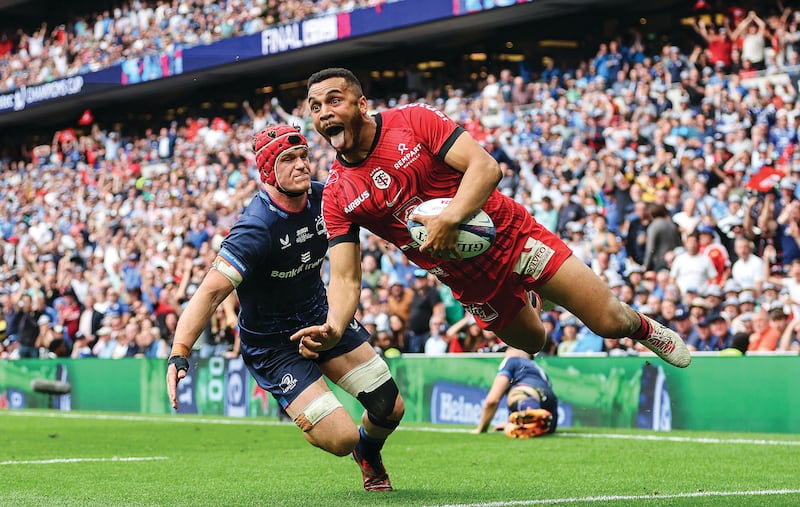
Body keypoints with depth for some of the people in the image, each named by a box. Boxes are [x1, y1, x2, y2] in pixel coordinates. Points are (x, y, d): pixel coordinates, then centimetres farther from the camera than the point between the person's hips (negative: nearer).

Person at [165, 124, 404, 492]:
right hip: (272, 346, -6)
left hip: (322, 318, 6)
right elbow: (211, 292, -36)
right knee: (340, 440, -17)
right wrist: (178, 355, -48)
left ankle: (369, 452, 38)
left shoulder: (322, 199, -10)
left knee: (390, 409, 1)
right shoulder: (256, 228, -30)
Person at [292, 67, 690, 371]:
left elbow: (486, 167, -22)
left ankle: (642, 327, 28)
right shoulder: (336, 196, -8)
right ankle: (529, 301, 53)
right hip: (469, 280, 3)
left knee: (610, 323, -7)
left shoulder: (413, 119, -14)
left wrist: (449, 219, -39)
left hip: (510, 234, -3)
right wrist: (333, 329, -34)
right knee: (532, 342, 19)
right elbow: (345, 279, -13)